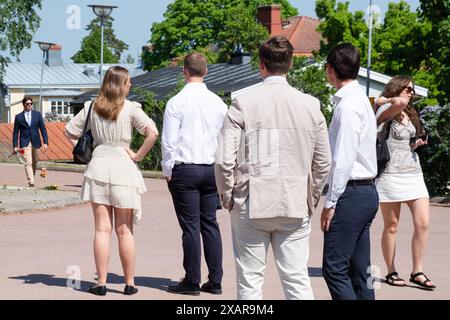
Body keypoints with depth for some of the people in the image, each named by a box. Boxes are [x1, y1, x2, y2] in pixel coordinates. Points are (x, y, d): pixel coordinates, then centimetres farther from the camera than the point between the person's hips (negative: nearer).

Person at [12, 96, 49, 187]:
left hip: (35, 142, 3)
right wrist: (15, 146, -3)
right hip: (25, 143, -3)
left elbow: (43, 129, 5)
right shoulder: (18, 117, 2)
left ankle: (32, 179, 29)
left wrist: (45, 142, -4)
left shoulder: (37, 114, 6)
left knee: (34, 163, 11)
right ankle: (31, 182, -22)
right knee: (28, 163, -14)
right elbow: (15, 132, 4)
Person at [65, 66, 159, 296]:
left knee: (102, 229, 5)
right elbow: (152, 132, -17)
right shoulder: (130, 108, -6)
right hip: (123, 166, -2)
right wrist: (139, 155, -6)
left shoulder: (92, 107, 5)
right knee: (125, 230, 6)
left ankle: (101, 283, 3)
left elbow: (70, 131, 9)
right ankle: (129, 283, 10)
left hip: (98, 165, 2)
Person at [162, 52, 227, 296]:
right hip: (212, 169, 4)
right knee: (210, 223, 9)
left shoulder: (177, 102, -8)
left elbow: (169, 141, -8)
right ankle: (215, 281, 11)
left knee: (190, 226, -2)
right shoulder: (218, 102, 5)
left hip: (185, 169, -4)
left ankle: (192, 282, 2)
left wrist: (168, 171, 2)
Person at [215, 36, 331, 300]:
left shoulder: (244, 104, -7)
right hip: (296, 207, 2)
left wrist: (228, 197, 6)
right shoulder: (309, 105, 0)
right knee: (297, 278, 5)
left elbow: (224, 160, -9)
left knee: (250, 279, 7)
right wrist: (311, 199, 17)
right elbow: (323, 162, 5)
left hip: (251, 206, -2)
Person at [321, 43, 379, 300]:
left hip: (351, 193, -10)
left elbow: (343, 159, -18)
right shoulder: (362, 100, 16)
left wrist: (330, 202, -15)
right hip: (367, 192, 10)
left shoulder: (348, 105, -14)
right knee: (360, 270, 10)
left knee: (334, 268, -9)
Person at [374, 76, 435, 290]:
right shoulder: (386, 110, -6)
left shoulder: (410, 115, 20)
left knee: (422, 223, -3)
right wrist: (384, 99, -11)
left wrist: (416, 144, 9)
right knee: (391, 227, 2)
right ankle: (391, 272, 11)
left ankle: (418, 272, 4)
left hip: (414, 174, 7)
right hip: (392, 174, -7)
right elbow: (400, 102, -30)